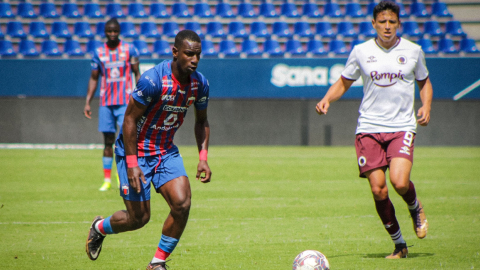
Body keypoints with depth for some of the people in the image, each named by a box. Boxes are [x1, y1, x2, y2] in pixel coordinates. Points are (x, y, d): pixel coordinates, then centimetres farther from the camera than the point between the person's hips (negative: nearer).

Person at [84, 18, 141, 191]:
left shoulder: (129, 50, 2)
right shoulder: (99, 52, 8)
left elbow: (137, 74, 5)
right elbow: (93, 78, 13)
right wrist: (87, 103, 8)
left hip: (125, 102, -2)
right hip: (105, 102, 2)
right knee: (108, 140, 4)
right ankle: (107, 180, 7)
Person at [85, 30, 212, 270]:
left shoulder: (200, 84, -7)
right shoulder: (152, 80, -26)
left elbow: (201, 121, 11)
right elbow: (130, 119, -19)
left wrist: (203, 158, -1)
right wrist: (132, 164, -22)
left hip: (166, 150, 5)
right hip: (135, 150, -5)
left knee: (182, 203, -15)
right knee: (139, 218, -2)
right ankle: (99, 228, 33)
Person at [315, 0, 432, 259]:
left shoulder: (412, 51, 4)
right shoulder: (361, 51, 3)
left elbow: (424, 82, 19)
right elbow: (343, 82, 15)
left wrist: (426, 106, 0)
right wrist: (327, 99, -4)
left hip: (402, 127, -1)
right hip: (369, 128, 1)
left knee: (400, 182, -22)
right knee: (378, 190, -5)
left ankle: (416, 208, 15)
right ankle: (399, 244, 13)